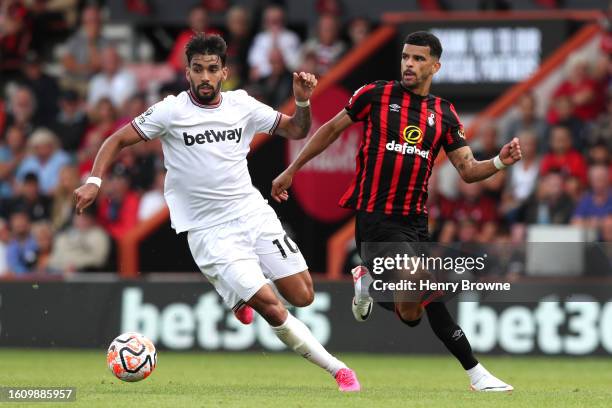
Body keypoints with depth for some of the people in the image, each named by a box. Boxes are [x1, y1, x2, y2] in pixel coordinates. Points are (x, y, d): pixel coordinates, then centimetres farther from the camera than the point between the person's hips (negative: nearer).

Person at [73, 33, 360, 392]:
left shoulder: (242, 105, 3)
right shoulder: (172, 111, -7)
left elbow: (296, 131, 12)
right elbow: (118, 140, -2)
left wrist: (303, 101, -7)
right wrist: (95, 180, -16)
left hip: (255, 214, 5)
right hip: (209, 231, -4)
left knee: (303, 296, 1)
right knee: (272, 308, -16)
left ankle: (243, 292, 31)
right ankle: (337, 369, -2)